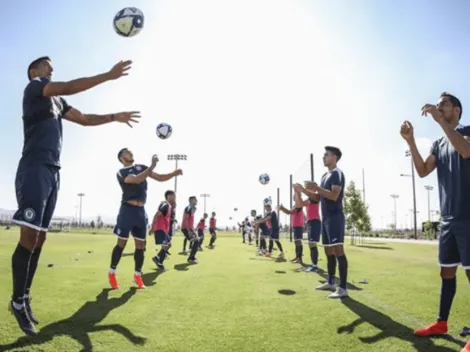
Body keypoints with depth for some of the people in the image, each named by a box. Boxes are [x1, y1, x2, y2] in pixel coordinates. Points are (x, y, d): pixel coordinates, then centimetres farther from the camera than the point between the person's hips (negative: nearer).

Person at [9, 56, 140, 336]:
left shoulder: (57, 101, 25)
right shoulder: (33, 87, 3)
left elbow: (85, 119, 26)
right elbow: (69, 87, -13)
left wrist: (115, 117, 17)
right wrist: (109, 76, -16)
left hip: (53, 171, 8)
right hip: (35, 169, -8)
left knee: (40, 238, 7)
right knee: (29, 236, -12)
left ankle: (25, 297, 15)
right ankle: (18, 302, -1)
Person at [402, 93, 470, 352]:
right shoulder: (438, 144, 15)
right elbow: (422, 171, 4)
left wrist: (440, 121, -23)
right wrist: (410, 141, -4)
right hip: (447, 218, 7)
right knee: (447, 271, 12)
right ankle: (441, 323, 24)